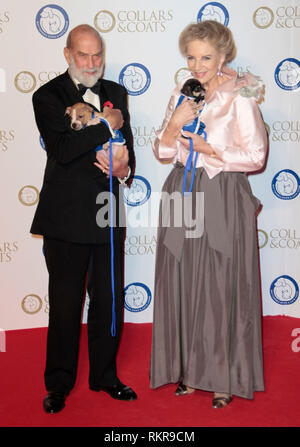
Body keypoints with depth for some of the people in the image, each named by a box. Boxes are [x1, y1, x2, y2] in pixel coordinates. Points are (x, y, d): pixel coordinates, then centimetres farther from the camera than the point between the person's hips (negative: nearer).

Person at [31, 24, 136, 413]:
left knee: (110, 300, 12)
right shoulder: (48, 96, -4)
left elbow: (128, 146, 15)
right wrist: (107, 125, -14)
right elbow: (61, 150, -19)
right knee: (65, 304, 6)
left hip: (109, 214, 5)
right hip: (67, 216, -4)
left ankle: (104, 375, 29)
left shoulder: (116, 93, 13)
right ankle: (59, 383, 23)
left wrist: (124, 170, -7)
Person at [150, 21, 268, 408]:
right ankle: (191, 369, 23)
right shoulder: (182, 94, 10)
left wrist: (210, 149, -13)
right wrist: (174, 125, -9)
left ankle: (226, 377, 15)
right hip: (184, 195, 5)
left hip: (224, 199, -5)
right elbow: (162, 152, 9)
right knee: (183, 284, 7)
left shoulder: (239, 97, -6)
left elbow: (256, 157, -7)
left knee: (221, 286, 0)